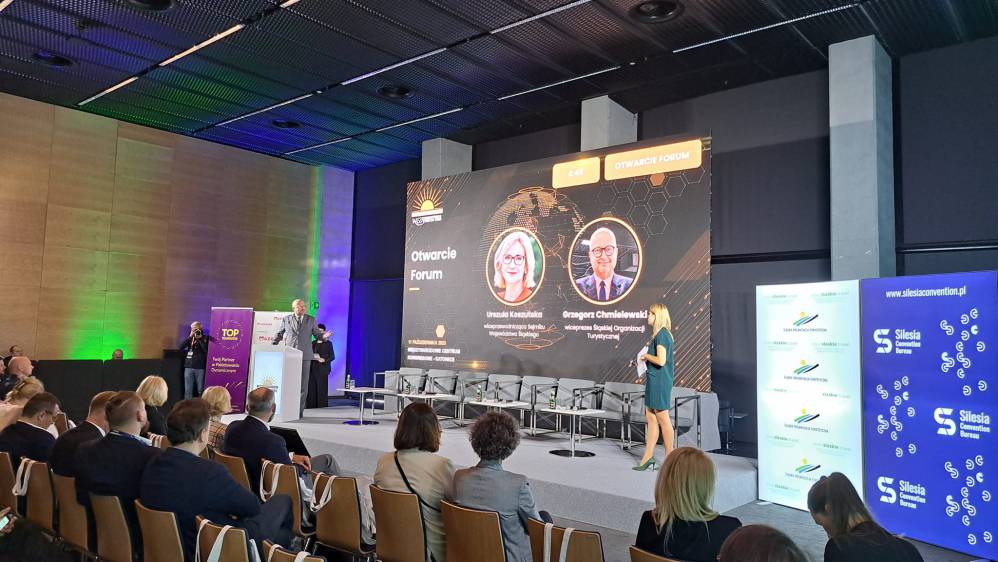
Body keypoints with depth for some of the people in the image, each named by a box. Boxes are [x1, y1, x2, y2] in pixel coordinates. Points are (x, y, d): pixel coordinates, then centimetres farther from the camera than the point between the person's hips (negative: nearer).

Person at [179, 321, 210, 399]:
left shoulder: (206, 338, 3)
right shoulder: (190, 338, 11)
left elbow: (207, 350, -11)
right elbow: (181, 347, -3)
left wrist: (200, 339, -13)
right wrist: (190, 336, -10)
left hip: (200, 368, -3)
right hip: (189, 367, 3)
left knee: (201, 390, 1)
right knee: (188, 390, 4)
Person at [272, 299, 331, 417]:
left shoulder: (311, 320, 7)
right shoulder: (286, 319, 7)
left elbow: (316, 333, 7)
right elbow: (279, 334, 15)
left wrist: (324, 336, -14)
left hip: (305, 355, 0)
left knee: (303, 384, 1)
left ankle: (300, 411, 8)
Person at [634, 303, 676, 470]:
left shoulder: (661, 334, -16)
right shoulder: (661, 334, 14)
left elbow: (661, 361, -24)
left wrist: (646, 356, -9)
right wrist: (646, 377, 22)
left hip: (659, 382, -10)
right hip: (655, 381, 10)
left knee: (663, 420, -1)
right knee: (650, 418, 11)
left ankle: (670, 459, 9)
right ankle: (648, 456, 16)